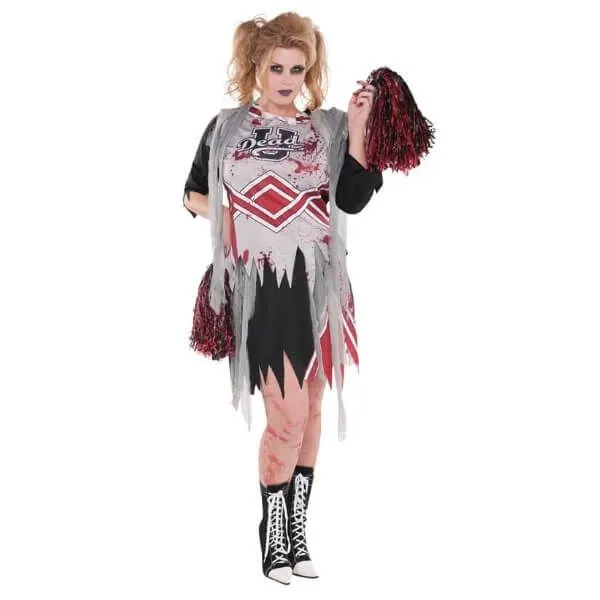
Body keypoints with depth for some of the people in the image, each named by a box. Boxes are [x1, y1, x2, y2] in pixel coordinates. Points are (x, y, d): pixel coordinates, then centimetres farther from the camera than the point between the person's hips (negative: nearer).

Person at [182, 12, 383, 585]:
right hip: (261, 285, -2)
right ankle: (274, 536, 5)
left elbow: (353, 200, -7)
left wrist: (357, 128, -12)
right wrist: (225, 220, -1)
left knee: (309, 410, 8)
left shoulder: (329, 127, 6)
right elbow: (193, 193, 18)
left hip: (318, 281, 3)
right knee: (287, 417, -10)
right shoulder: (226, 127, 6)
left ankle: (297, 528, 21)